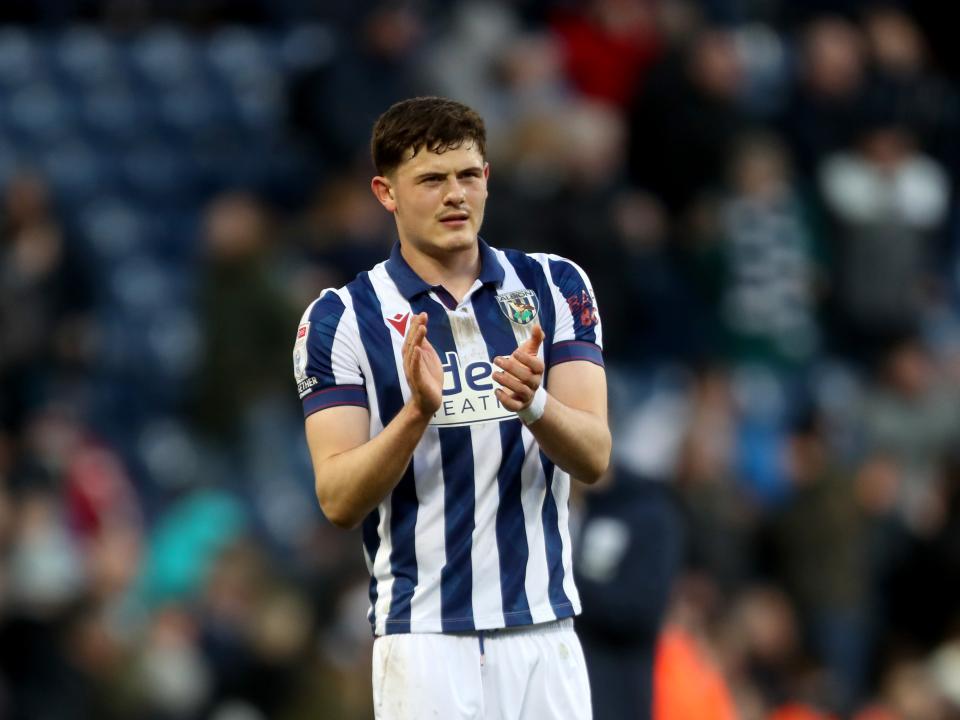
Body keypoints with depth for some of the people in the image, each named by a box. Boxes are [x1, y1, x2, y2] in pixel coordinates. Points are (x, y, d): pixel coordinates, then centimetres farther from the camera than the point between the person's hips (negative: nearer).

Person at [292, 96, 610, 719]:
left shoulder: (556, 288, 5)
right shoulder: (339, 319, -1)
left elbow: (594, 458, -5)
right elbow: (338, 500, -8)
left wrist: (533, 404, -26)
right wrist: (418, 410, -24)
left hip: (546, 637, 2)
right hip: (425, 640, -2)